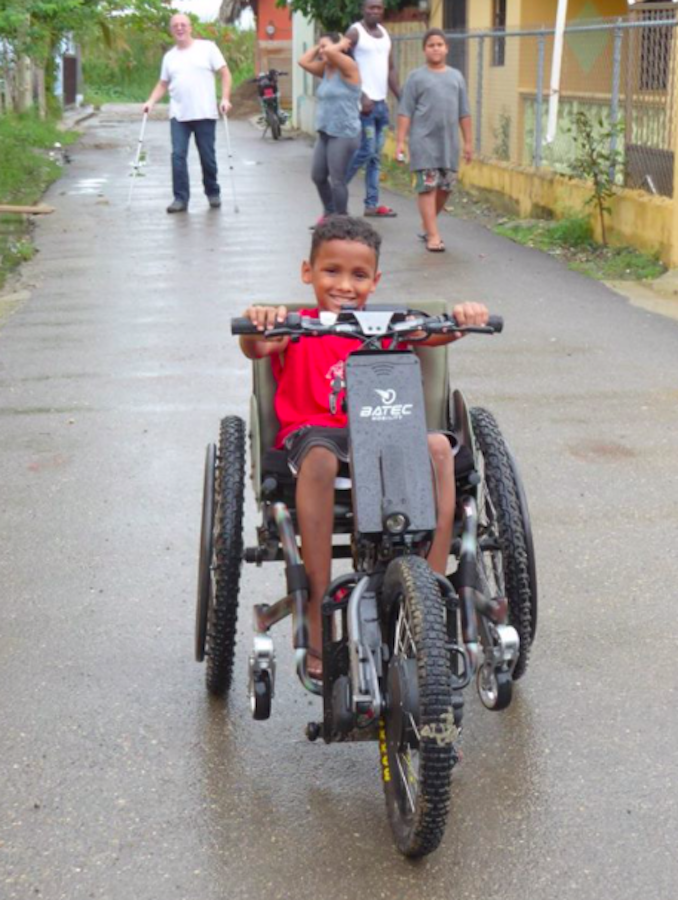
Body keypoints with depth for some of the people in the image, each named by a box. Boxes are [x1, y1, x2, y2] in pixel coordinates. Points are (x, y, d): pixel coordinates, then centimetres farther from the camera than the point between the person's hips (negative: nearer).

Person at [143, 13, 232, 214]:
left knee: (207, 156, 4)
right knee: (178, 156, -7)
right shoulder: (169, 56, 15)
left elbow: (224, 73, 0)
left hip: (205, 114, -3)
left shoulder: (207, 47, 2)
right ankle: (180, 198, -4)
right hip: (178, 115, 3)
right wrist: (151, 102, 2)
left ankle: (213, 193, 23)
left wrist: (225, 98, -12)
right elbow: (163, 84, 18)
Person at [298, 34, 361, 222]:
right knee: (318, 176, 14)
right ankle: (329, 212, 32)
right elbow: (304, 61, 14)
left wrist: (343, 44, -8)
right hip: (325, 133, 9)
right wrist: (317, 47, 10)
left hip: (343, 134, -9)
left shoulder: (347, 67, -11)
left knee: (337, 180, -8)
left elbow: (330, 52, -26)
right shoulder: (326, 69, 14)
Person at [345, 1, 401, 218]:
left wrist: (401, 99, 9)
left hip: (382, 102, 7)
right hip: (364, 102, -7)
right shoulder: (355, 32, -6)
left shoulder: (384, 33, 16)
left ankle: (372, 204, 10)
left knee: (376, 155, 7)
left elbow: (391, 69, 18)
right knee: (366, 151, -11)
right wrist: (361, 96, -19)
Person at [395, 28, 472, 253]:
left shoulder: (456, 77, 12)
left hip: (449, 142, 4)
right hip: (424, 141, -4)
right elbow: (405, 112, -2)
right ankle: (433, 235, -4)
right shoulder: (417, 77, 0)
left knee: (445, 187, 8)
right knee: (428, 187, -6)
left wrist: (468, 142, 13)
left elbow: (464, 113, 15)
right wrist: (400, 141, -8)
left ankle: (427, 226, 26)